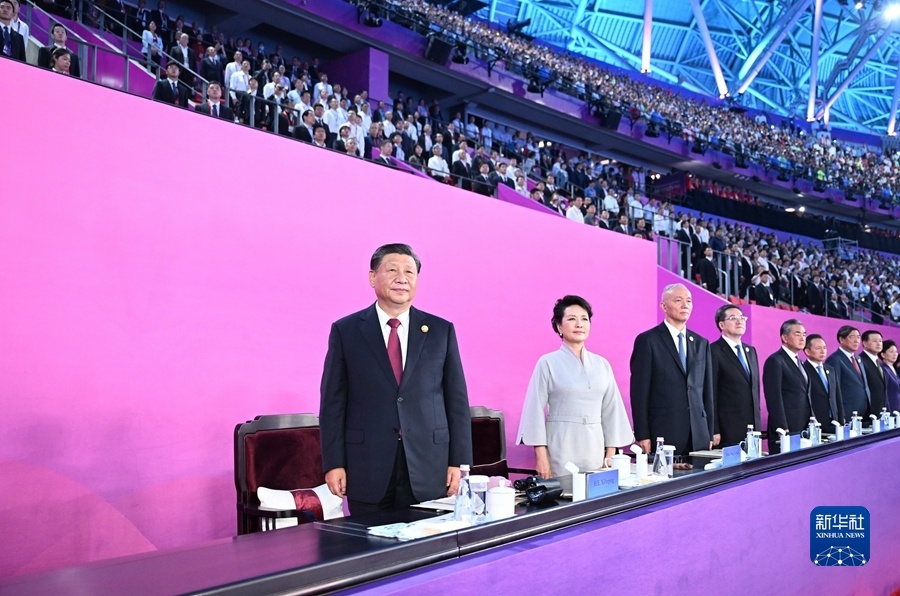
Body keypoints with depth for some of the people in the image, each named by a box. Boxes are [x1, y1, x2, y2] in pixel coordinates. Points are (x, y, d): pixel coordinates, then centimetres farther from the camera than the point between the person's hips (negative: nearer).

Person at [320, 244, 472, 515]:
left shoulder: (441, 331, 6)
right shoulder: (345, 330, 3)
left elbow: (457, 401, 6)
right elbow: (333, 402, 2)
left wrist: (459, 462, 1)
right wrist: (334, 463, -3)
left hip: (428, 470, 1)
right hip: (367, 470, -1)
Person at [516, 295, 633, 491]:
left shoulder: (602, 365, 10)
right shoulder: (548, 363, -1)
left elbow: (611, 410, 11)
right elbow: (536, 410, -4)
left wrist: (611, 453, 6)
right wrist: (541, 455, -9)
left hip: (594, 447, 4)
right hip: (561, 447, -3)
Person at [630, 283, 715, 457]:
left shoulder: (701, 343, 14)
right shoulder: (647, 341, -2)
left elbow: (707, 391, 15)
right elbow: (639, 391, -5)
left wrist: (710, 434, 11)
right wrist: (642, 436, -10)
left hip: (698, 436, 5)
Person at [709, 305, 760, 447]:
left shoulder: (751, 351, 17)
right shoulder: (714, 351, -7)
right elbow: (711, 394, -11)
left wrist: (758, 423, 16)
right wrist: (714, 431, -14)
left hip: (753, 429, 7)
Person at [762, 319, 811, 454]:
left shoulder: (799, 362, 19)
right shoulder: (775, 361, -8)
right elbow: (774, 399, -14)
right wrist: (783, 430, -17)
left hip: (804, 429, 8)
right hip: (786, 431, -8)